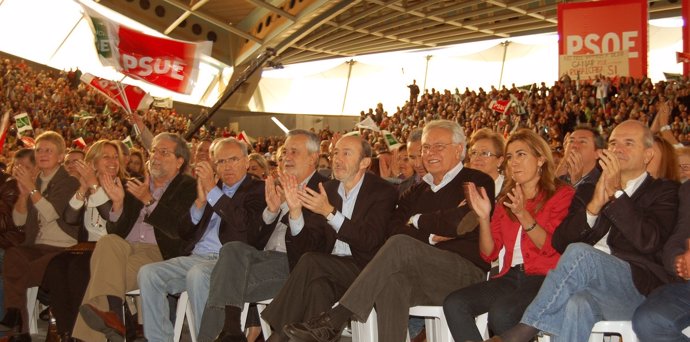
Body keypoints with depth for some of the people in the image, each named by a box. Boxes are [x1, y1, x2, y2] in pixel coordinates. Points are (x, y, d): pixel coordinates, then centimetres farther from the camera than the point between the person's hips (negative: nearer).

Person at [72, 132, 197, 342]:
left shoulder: (188, 187, 7)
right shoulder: (135, 185, 22)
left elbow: (178, 230, -9)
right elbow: (114, 231, 14)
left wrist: (149, 200, -14)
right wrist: (118, 203, -4)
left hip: (159, 254, -4)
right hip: (125, 248, 4)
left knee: (108, 266, -29)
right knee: (108, 242, -30)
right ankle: (112, 312, -41)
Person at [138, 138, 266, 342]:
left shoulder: (258, 189, 5)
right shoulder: (208, 188, 22)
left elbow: (246, 225, -15)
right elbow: (184, 233, 17)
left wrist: (212, 190, -12)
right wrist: (200, 201, 0)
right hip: (195, 258, 6)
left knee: (197, 273, -36)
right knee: (148, 273, -15)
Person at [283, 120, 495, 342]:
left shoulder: (477, 182, 6)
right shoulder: (417, 192, 24)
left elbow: (462, 223, -13)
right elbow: (394, 227, 6)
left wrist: (417, 221, 1)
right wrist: (430, 236, -11)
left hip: (464, 272, -4)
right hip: (424, 278, 4)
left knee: (401, 245, -30)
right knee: (391, 281, -33)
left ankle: (335, 320, -35)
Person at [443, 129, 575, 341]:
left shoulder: (562, 194, 4)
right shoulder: (506, 199, 20)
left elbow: (552, 248, -7)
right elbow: (489, 254, 12)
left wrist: (522, 214, -17)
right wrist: (484, 217, -3)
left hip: (545, 277, -5)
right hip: (510, 276, 5)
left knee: (502, 312, -35)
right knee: (454, 304, -22)